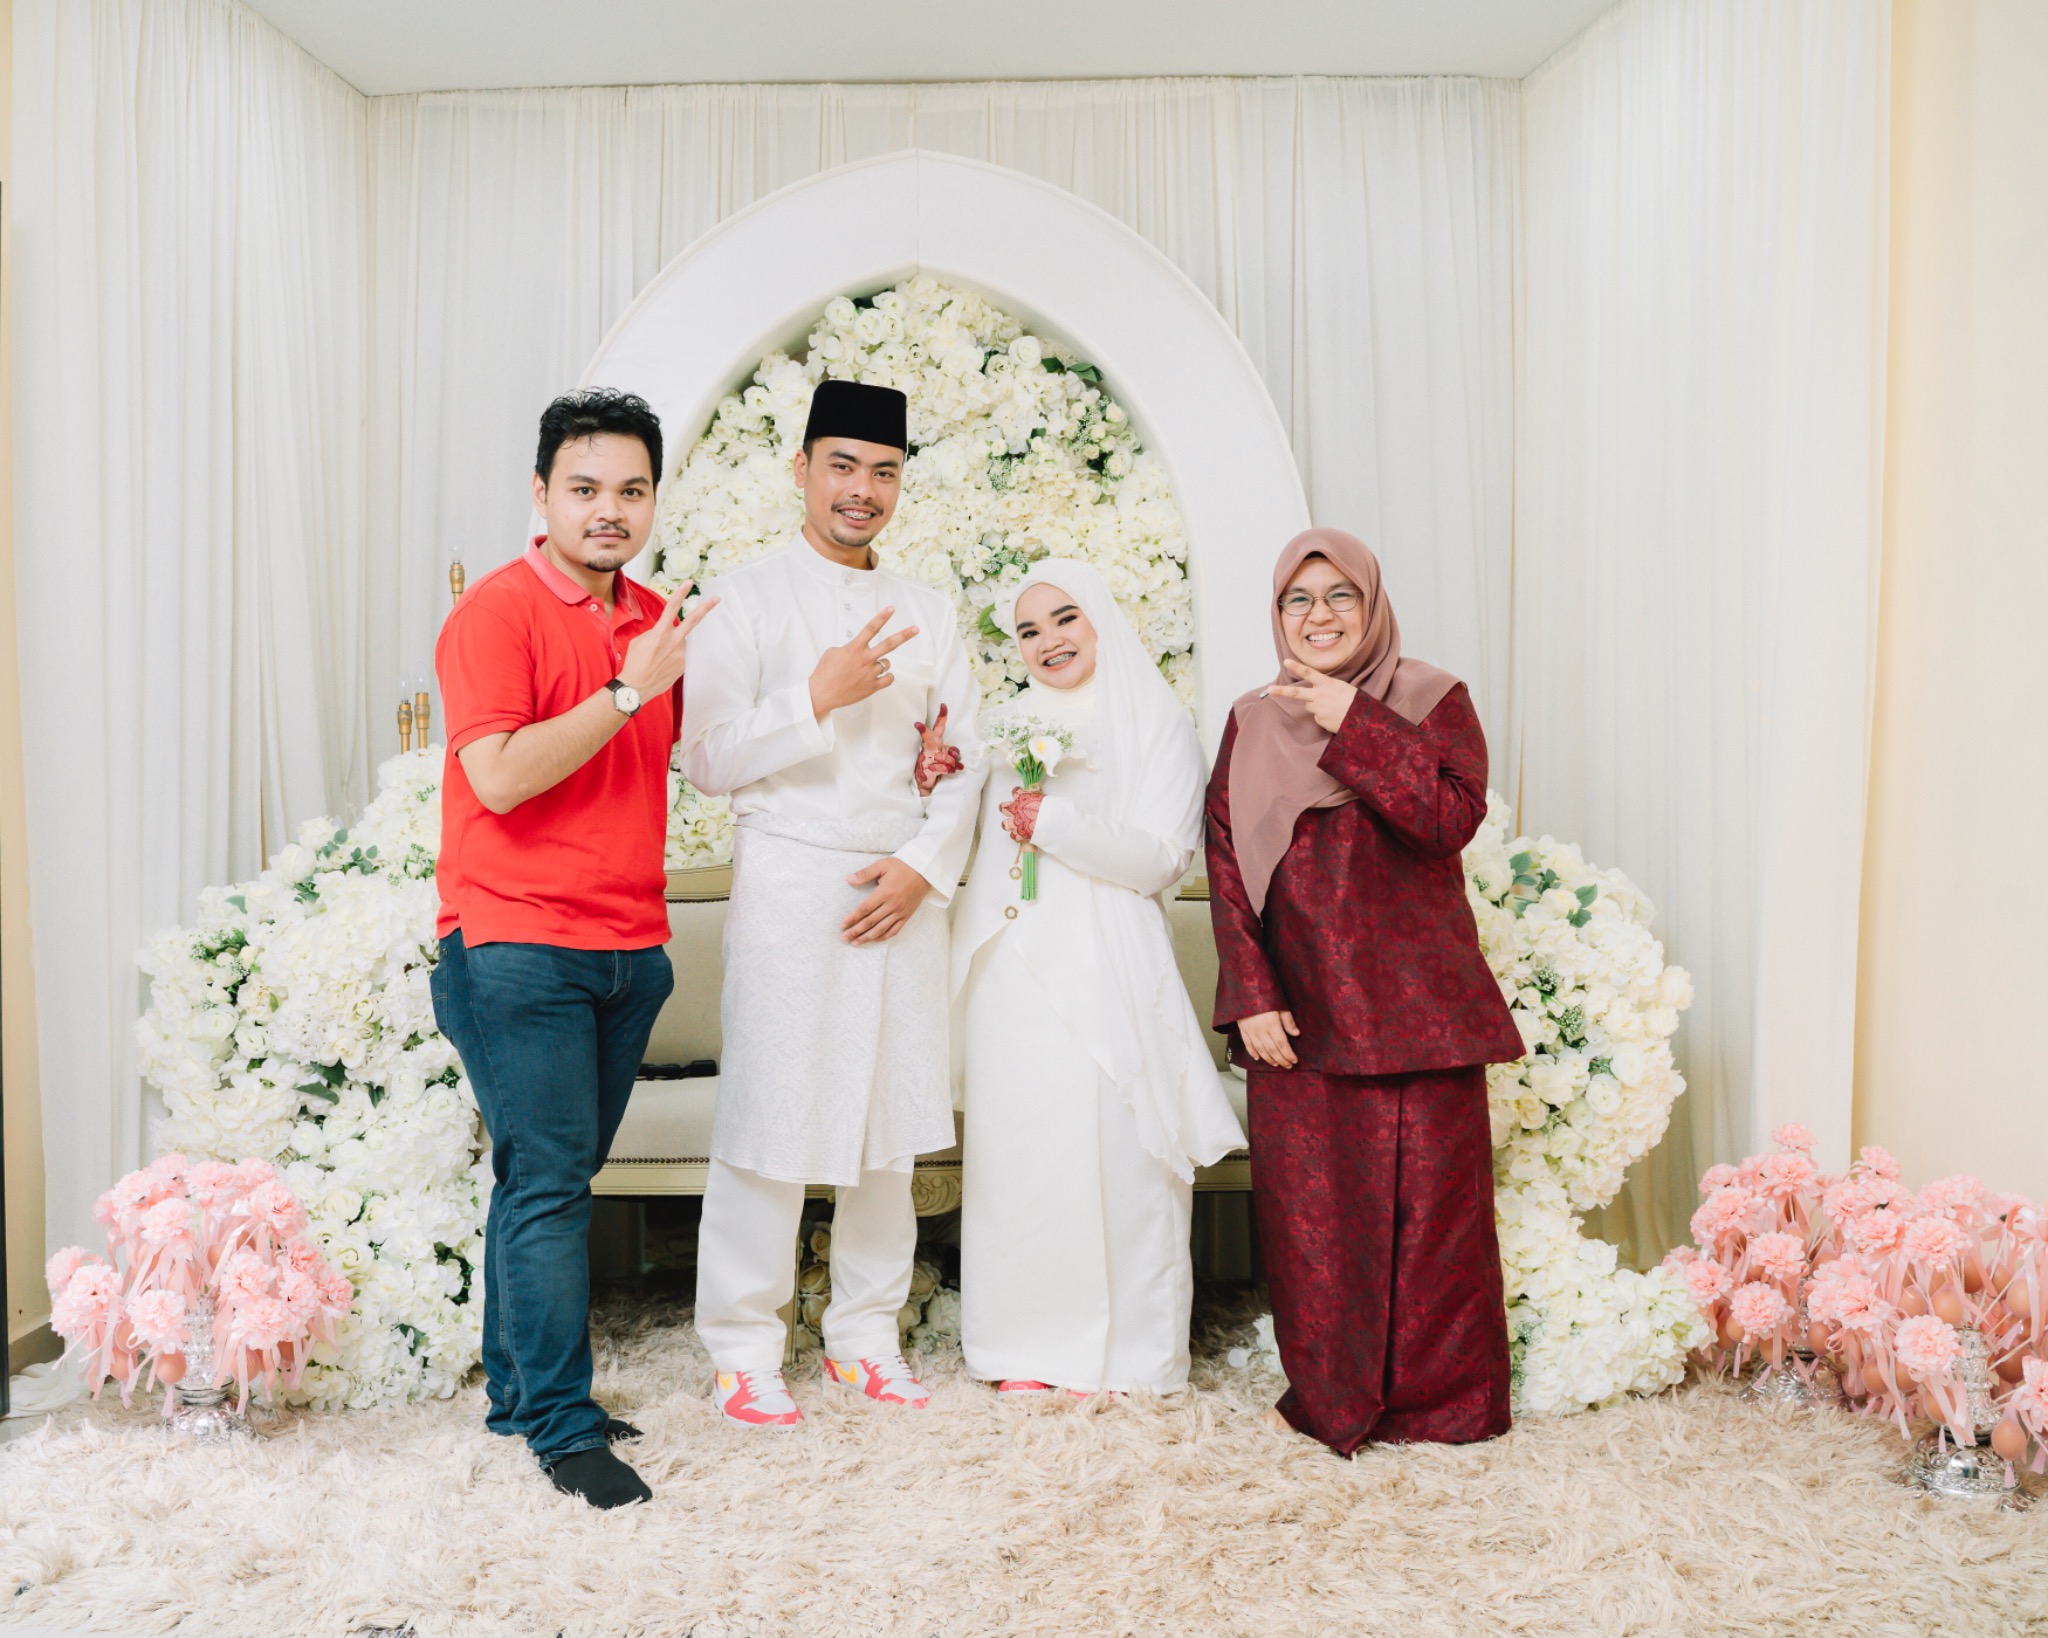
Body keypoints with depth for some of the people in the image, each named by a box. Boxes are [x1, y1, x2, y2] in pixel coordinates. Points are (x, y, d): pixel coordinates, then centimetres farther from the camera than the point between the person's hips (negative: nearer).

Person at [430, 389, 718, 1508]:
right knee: (547, 1183, -4)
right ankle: (564, 1429, 6)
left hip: (629, 947, 6)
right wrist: (628, 692, -16)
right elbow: (500, 777, -18)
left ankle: (518, 1389, 27)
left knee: (554, 1177, 14)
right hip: (518, 948, -6)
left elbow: (693, 741, 28)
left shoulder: (654, 620, 13)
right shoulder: (497, 610, -8)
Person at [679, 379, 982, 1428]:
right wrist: (815, 700, -16)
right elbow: (707, 761, -5)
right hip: (787, 881, -4)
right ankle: (743, 1350, 14)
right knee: (771, 1116, -1)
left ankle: (865, 1334, 23)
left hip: (904, 888, 4)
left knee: (891, 1114, 8)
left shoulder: (925, 615, 14)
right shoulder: (746, 600, 1)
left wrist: (926, 863, -4)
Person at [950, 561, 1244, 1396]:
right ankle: (1031, 1343, 15)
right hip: (1011, 968, 4)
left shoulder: (1158, 723, 3)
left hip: (1105, 970, -4)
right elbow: (970, 845, 17)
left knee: (1112, 1146, -3)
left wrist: (1052, 820, -13)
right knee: (1016, 1146, 3)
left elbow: (1159, 859, -7)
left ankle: (1121, 1346, 10)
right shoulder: (1002, 725, 17)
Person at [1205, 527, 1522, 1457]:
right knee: (1307, 1204, 6)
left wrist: (1356, 726, -16)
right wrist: (1250, 996, -4)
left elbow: (1454, 816, -15)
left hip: (1415, 1008, -2)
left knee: (1429, 1198, 2)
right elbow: (1227, 864, 5)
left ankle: (1442, 1396, 20)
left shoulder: (1433, 701, 2)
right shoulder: (1253, 724, 9)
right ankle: (1330, 1395, 22)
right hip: (1298, 1013, 2)